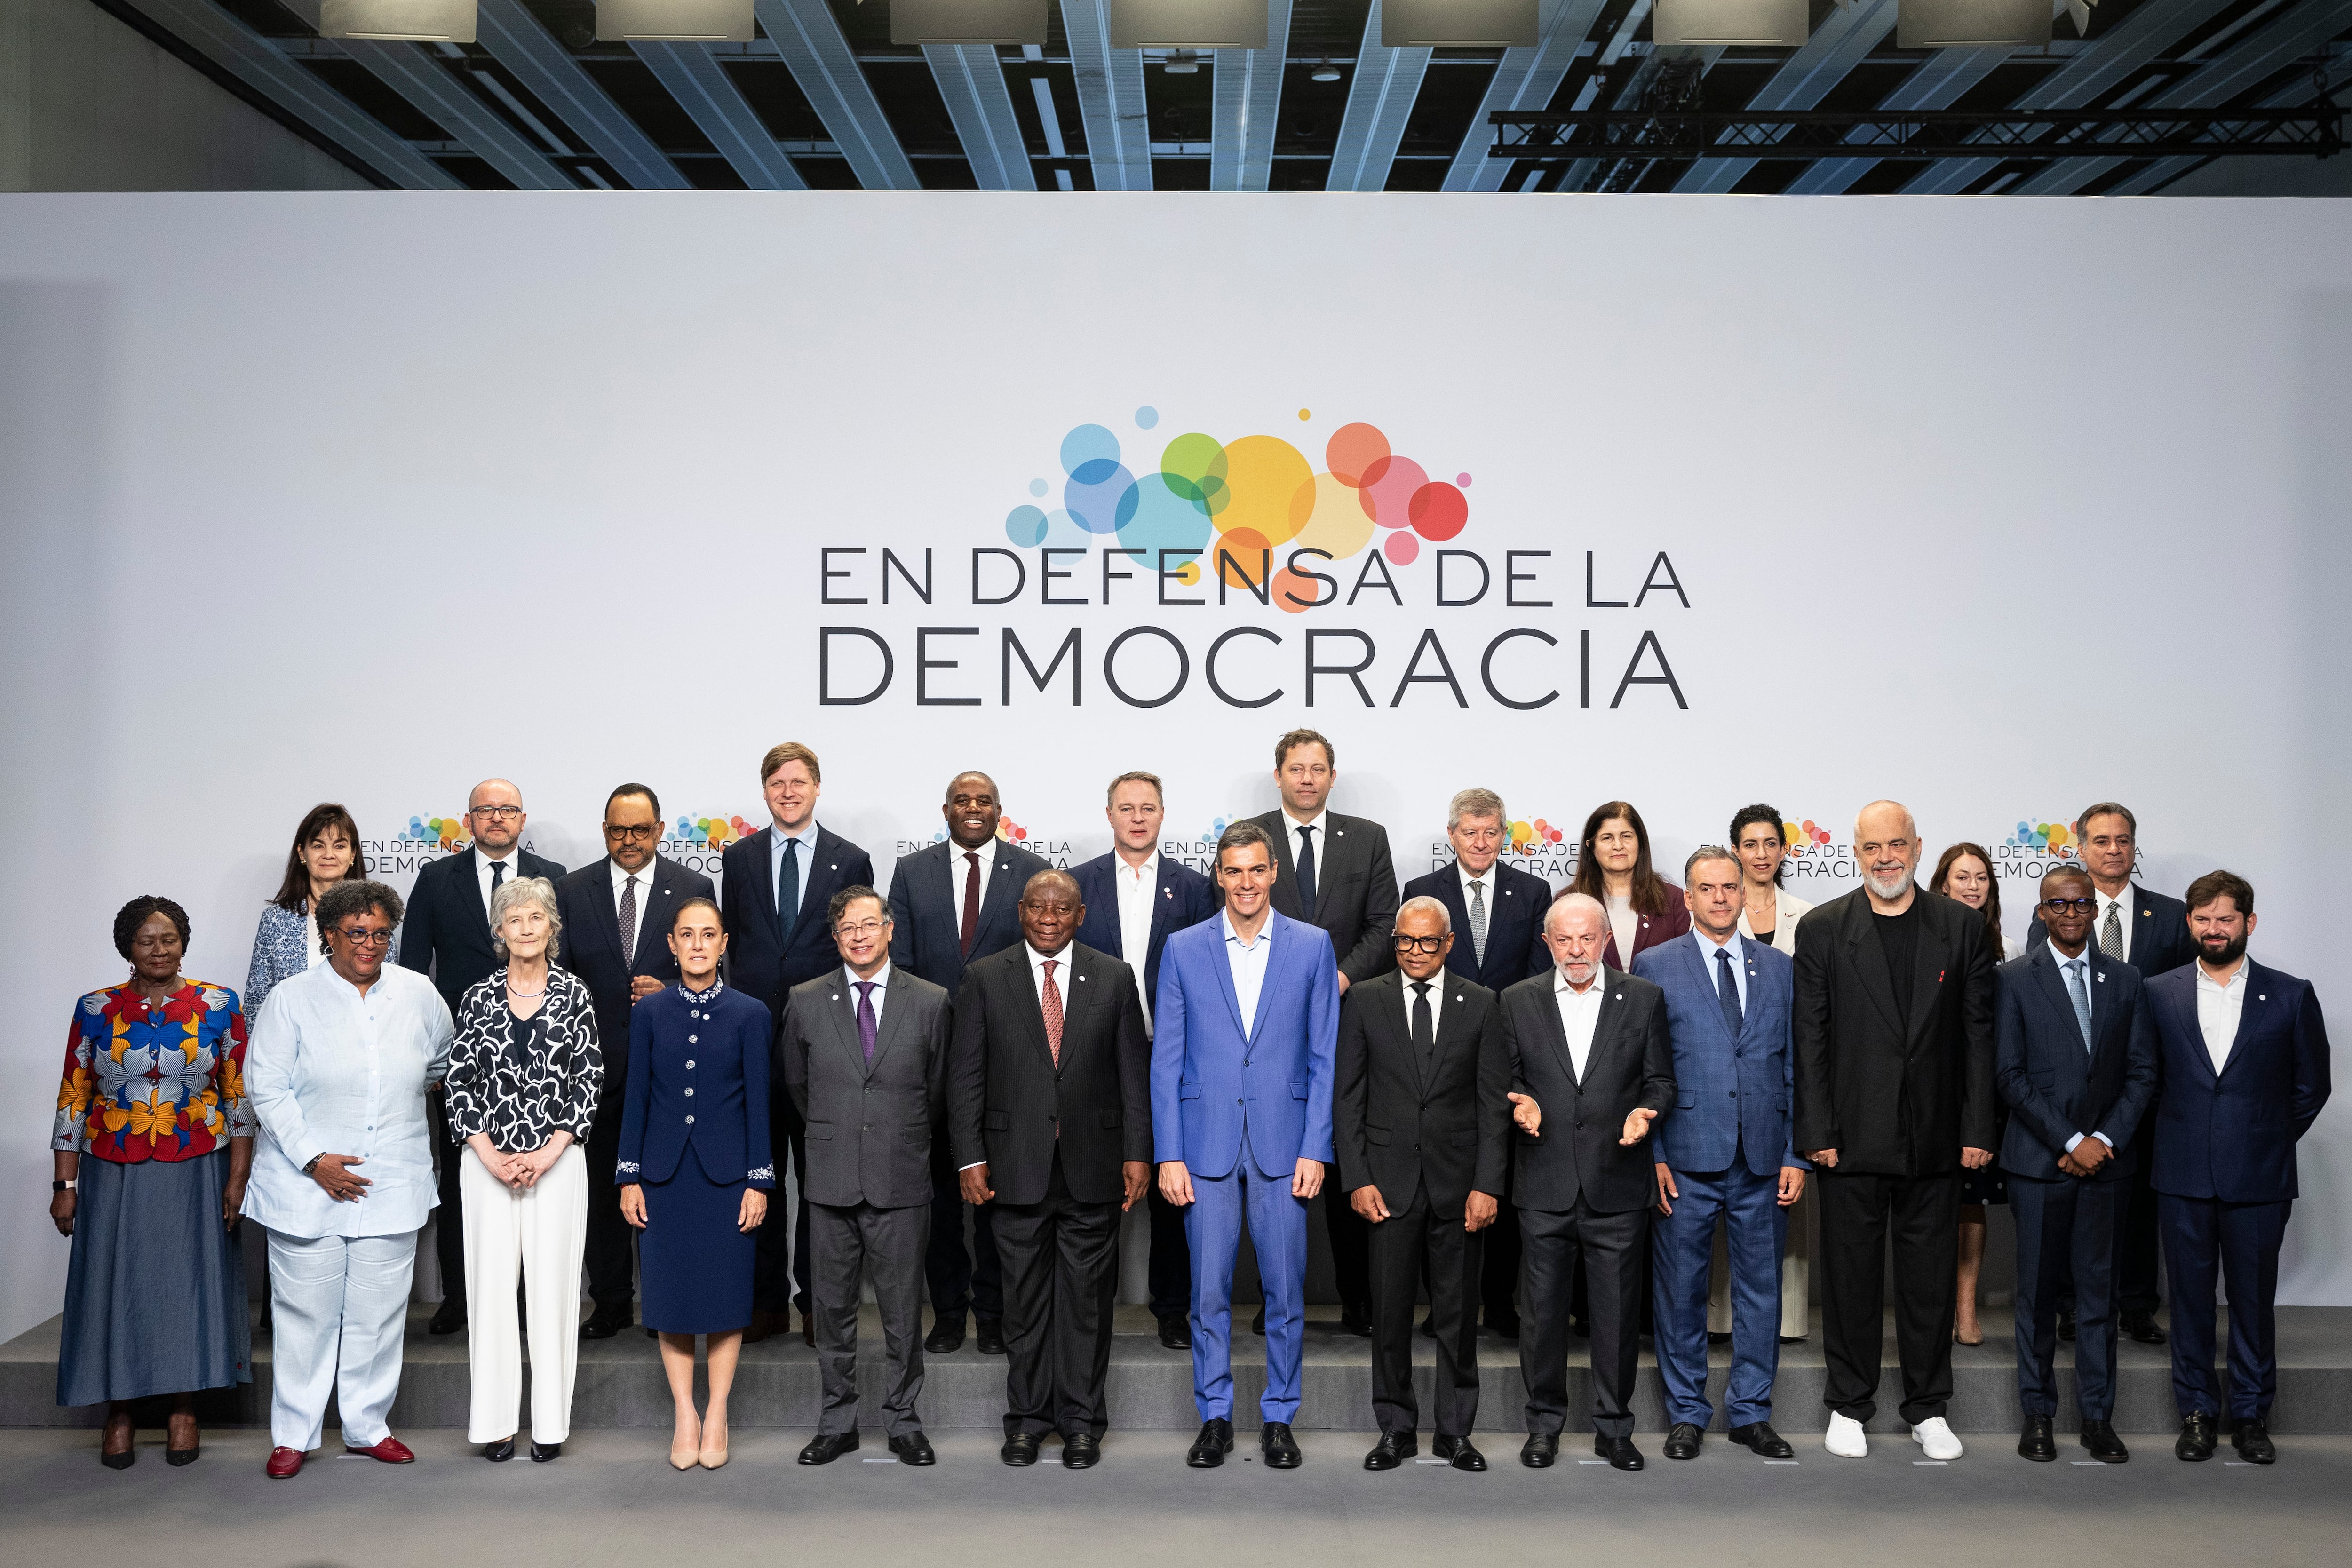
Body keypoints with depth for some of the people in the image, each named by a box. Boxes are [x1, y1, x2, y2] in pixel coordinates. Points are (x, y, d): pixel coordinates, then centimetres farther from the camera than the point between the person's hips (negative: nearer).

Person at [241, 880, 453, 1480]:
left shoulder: (418, 994, 4)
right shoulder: (292, 999, -4)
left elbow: (441, 1060, 23)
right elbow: (267, 1088, -6)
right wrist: (314, 1159, -12)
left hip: (393, 1184, 3)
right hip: (306, 1183, -2)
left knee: (378, 1312, 7)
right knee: (305, 1311, 2)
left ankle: (366, 1425, 21)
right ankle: (293, 1434, 14)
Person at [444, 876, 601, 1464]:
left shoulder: (575, 995, 2)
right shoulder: (478, 998, 5)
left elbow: (590, 1078, -1)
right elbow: (458, 1081, 3)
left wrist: (548, 1154, -9)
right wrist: (491, 1155, -7)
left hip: (558, 1160, -1)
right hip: (488, 1162, 1)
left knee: (553, 1284, 1)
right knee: (491, 1284, 3)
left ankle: (550, 1422, 10)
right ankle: (495, 1421, 11)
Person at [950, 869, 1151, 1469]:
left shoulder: (1114, 978, 5)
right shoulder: (984, 978, 3)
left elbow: (1134, 1071, 5)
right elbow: (965, 1074, 2)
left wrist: (1138, 1152, -1)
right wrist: (970, 1157, -4)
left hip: (1093, 1166, 0)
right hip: (1018, 1165, 0)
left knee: (1086, 1297, 6)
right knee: (1025, 1296, 7)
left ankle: (1081, 1421, 16)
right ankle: (1027, 1418, 19)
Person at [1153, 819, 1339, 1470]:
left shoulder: (1312, 946, 3)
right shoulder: (1183, 949, 4)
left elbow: (1324, 1057, 3)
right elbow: (1166, 1060, 4)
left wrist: (1315, 1149, -5)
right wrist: (1168, 1155, -3)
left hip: (1283, 1143, 0)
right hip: (1206, 1144, 0)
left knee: (1286, 1290, 5)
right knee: (1209, 1291, 4)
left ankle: (1278, 1418, 19)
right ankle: (1214, 1418, 17)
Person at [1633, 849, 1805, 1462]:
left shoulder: (1779, 968, 10)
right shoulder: (1654, 967, 2)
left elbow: (1797, 1067, 9)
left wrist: (1797, 1155, 3)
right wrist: (1652, 1154, -6)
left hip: (1763, 1160, 2)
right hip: (1686, 1159, -2)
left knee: (1761, 1290, 8)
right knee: (1681, 1291, 5)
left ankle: (1751, 1412, 21)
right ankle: (1687, 1413, 18)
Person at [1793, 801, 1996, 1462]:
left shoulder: (1961, 925, 4)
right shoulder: (1822, 929, 0)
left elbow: (1979, 1034, 4)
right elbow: (1810, 1038, -1)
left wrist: (1977, 1129, -1)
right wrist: (1816, 1132, -7)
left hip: (1934, 1136, 1)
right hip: (1851, 1135, -1)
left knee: (1930, 1275, 9)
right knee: (1850, 1274, 7)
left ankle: (1928, 1408, 23)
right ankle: (1849, 1406, 20)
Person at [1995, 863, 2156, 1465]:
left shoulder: (2126, 980, 9)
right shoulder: (2015, 979, 0)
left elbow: (2142, 1072, 6)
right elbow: (2010, 1074, -5)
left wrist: (2105, 1140, -6)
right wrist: (2070, 1141, -11)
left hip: (2105, 1161, 2)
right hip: (2038, 1161, -2)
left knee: (2098, 1289, 6)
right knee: (2037, 1290, 4)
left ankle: (2097, 1415, 15)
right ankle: (2038, 1412, 14)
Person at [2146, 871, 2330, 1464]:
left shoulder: (2291, 996, 1)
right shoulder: (2158, 993, 4)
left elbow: (2312, 1084, 8)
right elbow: (2145, 1076, 11)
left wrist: (2271, 1141, 6)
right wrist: (2178, 1134, 6)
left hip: (2259, 1179, -1)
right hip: (2183, 1176, 1)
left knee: (2254, 1299, 6)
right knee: (2190, 1298, 7)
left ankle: (2251, 1416, 19)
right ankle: (2196, 1412, 18)